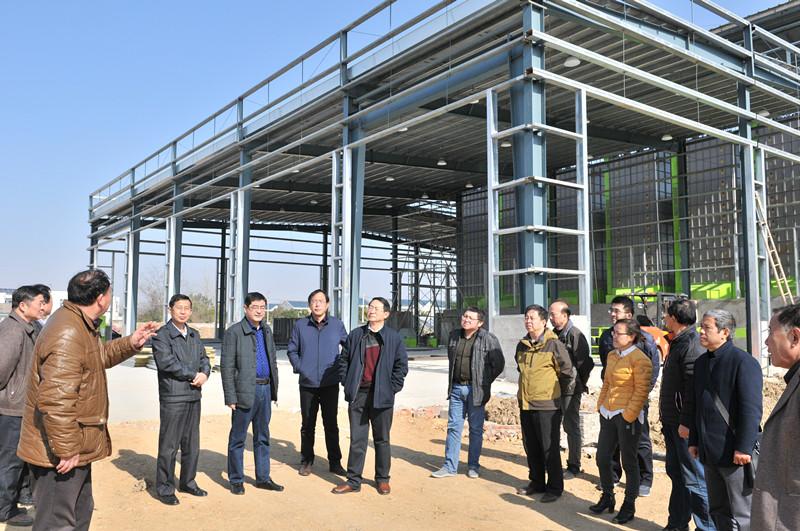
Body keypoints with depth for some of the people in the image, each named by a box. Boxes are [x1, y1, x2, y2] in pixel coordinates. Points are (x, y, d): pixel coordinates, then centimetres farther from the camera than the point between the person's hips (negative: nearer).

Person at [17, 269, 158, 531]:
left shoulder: (80, 325, 8)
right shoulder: (68, 334, -26)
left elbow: (99, 356, 26)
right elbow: (55, 399, -30)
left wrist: (131, 343, 10)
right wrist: (66, 450, -24)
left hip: (76, 448, 11)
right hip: (61, 453, -11)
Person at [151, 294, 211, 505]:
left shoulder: (194, 335, 16)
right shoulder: (162, 335, -6)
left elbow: (204, 358, 16)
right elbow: (167, 362, -17)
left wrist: (205, 374, -6)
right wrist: (194, 374, -12)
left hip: (194, 396, 7)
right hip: (172, 398, -7)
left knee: (192, 444, 14)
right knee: (169, 446, 0)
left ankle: (188, 482, 27)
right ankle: (165, 489, 12)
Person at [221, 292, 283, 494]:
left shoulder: (267, 330, 12)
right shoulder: (234, 332, -7)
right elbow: (227, 367, -9)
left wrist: (274, 389, 11)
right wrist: (231, 397, -13)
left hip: (265, 389, 6)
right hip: (245, 390, -6)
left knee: (263, 437, 14)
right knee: (238, 438, 5)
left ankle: (263, 478, 25)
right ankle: (236, 480, 18)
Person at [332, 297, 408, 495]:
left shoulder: (394, 338, 1)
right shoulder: (355, 335, 7)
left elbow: (402, 365, 1)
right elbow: (343, 360, 12)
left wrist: (392, 388, -5)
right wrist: (347, 383, 4)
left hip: (382, 396, -2)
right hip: (357, 394, 2)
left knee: (382, 439, 9)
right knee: (357, 439, 6)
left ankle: (383, 479, 22)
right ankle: (353, 480, 14)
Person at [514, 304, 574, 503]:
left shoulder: (554, 344, -12)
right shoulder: (522, 345, 8)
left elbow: (567, 372, -5)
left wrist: (563, 394, 4)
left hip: (547, 404, -7)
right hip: (525, 403, 7)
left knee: (549, 448, 1)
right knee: (531, 447, 15)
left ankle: (555, 487, 13)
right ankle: (536, 482, 29)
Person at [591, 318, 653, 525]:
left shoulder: (640, 359, -13)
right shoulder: (612, 355, 11)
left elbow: (641, 391, -15)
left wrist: (628, 415, -17)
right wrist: (601, 405, 13)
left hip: (628, 417, -7)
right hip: (608, 414, 8)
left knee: (629, 462, 6)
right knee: (602, 458, 12)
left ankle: (629, 506, 20)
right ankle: (607, 498, 30)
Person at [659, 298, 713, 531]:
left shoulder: (692, 345, -17)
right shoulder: (678, 343, 14)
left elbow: (693, 387, -23)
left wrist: (686, 422, -24)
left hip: (685, 425, -10)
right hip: (672, 423, 10)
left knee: (694, 478, -2)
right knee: (676, 473, 17)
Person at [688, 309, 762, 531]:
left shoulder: (743, 362, -12)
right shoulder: (701, 363, 12)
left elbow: (751, 410, -16)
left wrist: (743, 448, -19)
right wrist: (694, 441, 15)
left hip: (735, 453, -8)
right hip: (710, 453, 8)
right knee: (717, 511, 17)